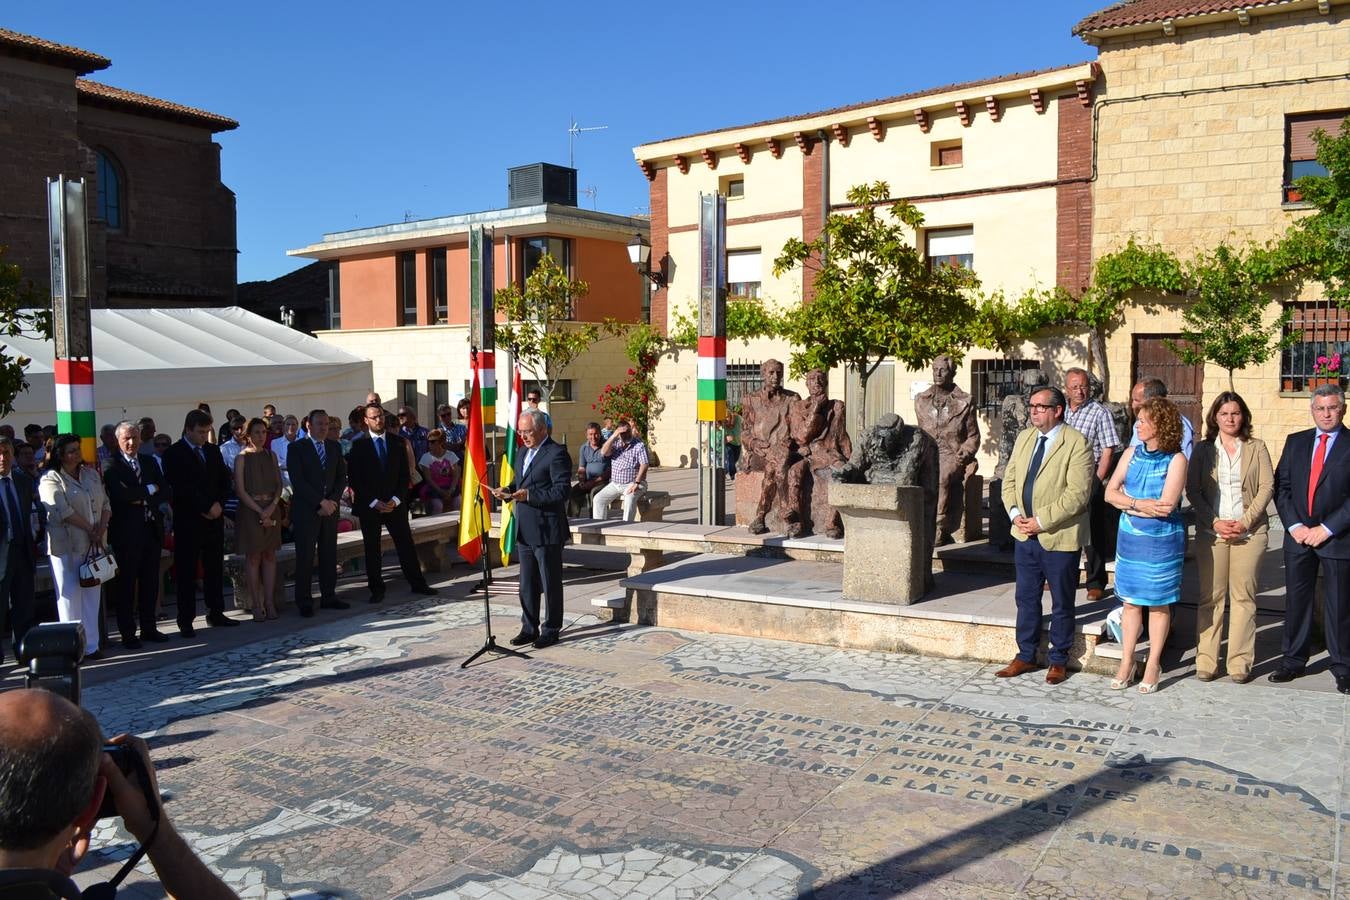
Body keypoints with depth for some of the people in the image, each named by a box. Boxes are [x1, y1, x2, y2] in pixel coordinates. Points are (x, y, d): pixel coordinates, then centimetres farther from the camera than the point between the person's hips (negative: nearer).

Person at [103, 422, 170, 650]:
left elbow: (162, 488, 3)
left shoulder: (149, 461, 13)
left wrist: (142, 499, -11)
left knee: (150, 581, 11)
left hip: (152, 528, 6)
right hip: (127, 531, -5)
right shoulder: (111, 466, -5)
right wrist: (150, 489, -9)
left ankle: (149, 628, 22)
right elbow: (121, 494, -19)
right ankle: (128, 633, 10)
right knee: (126, 584, 2)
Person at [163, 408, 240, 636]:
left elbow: (224, 480, 12)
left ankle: (216, 613, 19)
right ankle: (186, 620, 6)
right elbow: (181, 488, -14)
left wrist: (219, 504, -4)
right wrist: (207, 507, -14)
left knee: (215, 569, 10)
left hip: (214, 518, 6)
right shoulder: (174, 454, -6)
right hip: (188, 522, -5)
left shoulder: (213, 450, 12)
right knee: (187, 573, 1)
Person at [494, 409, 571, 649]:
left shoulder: (557, 454, -13)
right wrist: (508, 490, 2)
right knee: (527, 584, 14)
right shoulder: (526, 452, 16)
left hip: (547, 532, -8)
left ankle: (551, 630, 15)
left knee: (551, 584, 4)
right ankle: (529, 628, 24)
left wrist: (529, 494, -24)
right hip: (525, 531, 8)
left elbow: (562, 491, -19)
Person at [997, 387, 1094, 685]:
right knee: (1026, 599, 14)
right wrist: (1015, 514, -5)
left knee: (1061, 604, 10)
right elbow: (1009, 480, 11)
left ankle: (1058, 660, 24)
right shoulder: (1024, 438, 9)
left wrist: (1041, 521, -19)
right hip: (1025, 536, 6)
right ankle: (1025, 656, 27)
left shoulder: (1077, 443, -13)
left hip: (1059, 538, -6)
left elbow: (1077, 494, -19)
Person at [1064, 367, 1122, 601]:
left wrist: (1096, 481, -13)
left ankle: (1096, 583, 8)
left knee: (1093, 533, -1)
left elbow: (1108, 450, -8)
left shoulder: (1100, 412, -5)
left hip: (1090, 478, -5)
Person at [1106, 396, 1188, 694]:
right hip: (1129, 537, 4)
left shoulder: (1176, 459, -11)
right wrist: (1142, 504, -13)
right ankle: (1127, 662, 18)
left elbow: (1166, 506, -19)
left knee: (1159, 604, 7)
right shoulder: (1132, 454, 4)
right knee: (1130, 601, 9)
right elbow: (1110, 492, 0)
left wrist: (1129, 503, -9)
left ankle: (1153, 664, 18)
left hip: (1162, 541, -4)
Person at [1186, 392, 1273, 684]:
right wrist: (1214, 522, -9)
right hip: (1211, 532, 0)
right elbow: (1193, 490, 3)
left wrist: (1245, 521, -9)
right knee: (1211, 597, 1)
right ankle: (1206, 661, 5)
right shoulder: (1203, 449, 8)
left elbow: (1267, 487, 2)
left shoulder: (1256, 448, 8)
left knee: (1243, 596, 1)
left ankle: (1240, 663, 7)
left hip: (1249, 532, 0)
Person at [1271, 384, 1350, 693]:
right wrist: (1295, 525, -5)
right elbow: (1281, 486, 6)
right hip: (1298, 536, 3)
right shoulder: (1295, 442, 9)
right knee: (1296, 600, 9)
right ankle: (1293, 661, 20)